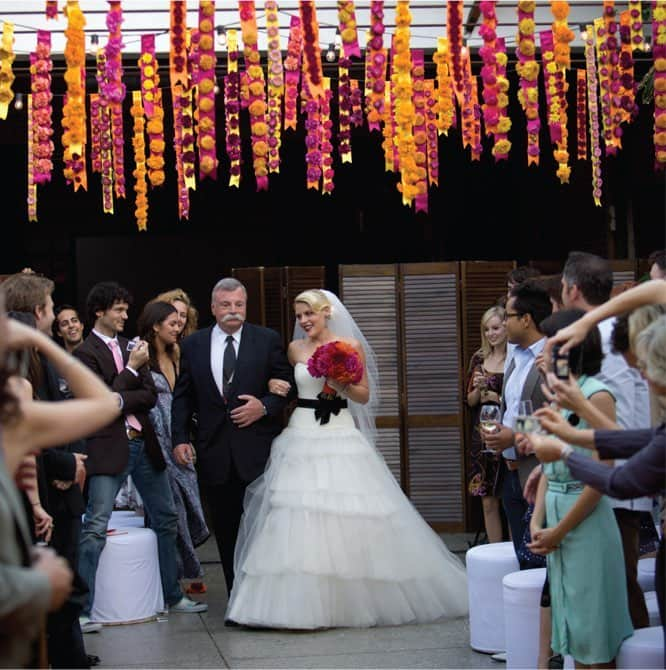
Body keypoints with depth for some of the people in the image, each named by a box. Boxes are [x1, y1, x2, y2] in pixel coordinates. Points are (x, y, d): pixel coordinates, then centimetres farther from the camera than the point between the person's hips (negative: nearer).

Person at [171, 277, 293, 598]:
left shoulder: (268, 340, 4)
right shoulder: (193, 345, 9)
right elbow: (182, 397, 9)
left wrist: (265, 407, -12)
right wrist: (180, 438, 0)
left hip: (258, 451, -2)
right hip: (214, 453, 2)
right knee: (226, 532, 6)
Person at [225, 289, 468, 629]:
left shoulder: (351, 345, 0)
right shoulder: (295, 349, 8)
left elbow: (364, 396, 1)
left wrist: (343, 383, -15)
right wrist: (277, 387, 2)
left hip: (342, 438, -2)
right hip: (302, 437, 2)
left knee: (352, 518, -3)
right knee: (300, 519, -6)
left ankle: (358, 597, 11)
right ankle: (304, 601, 1)